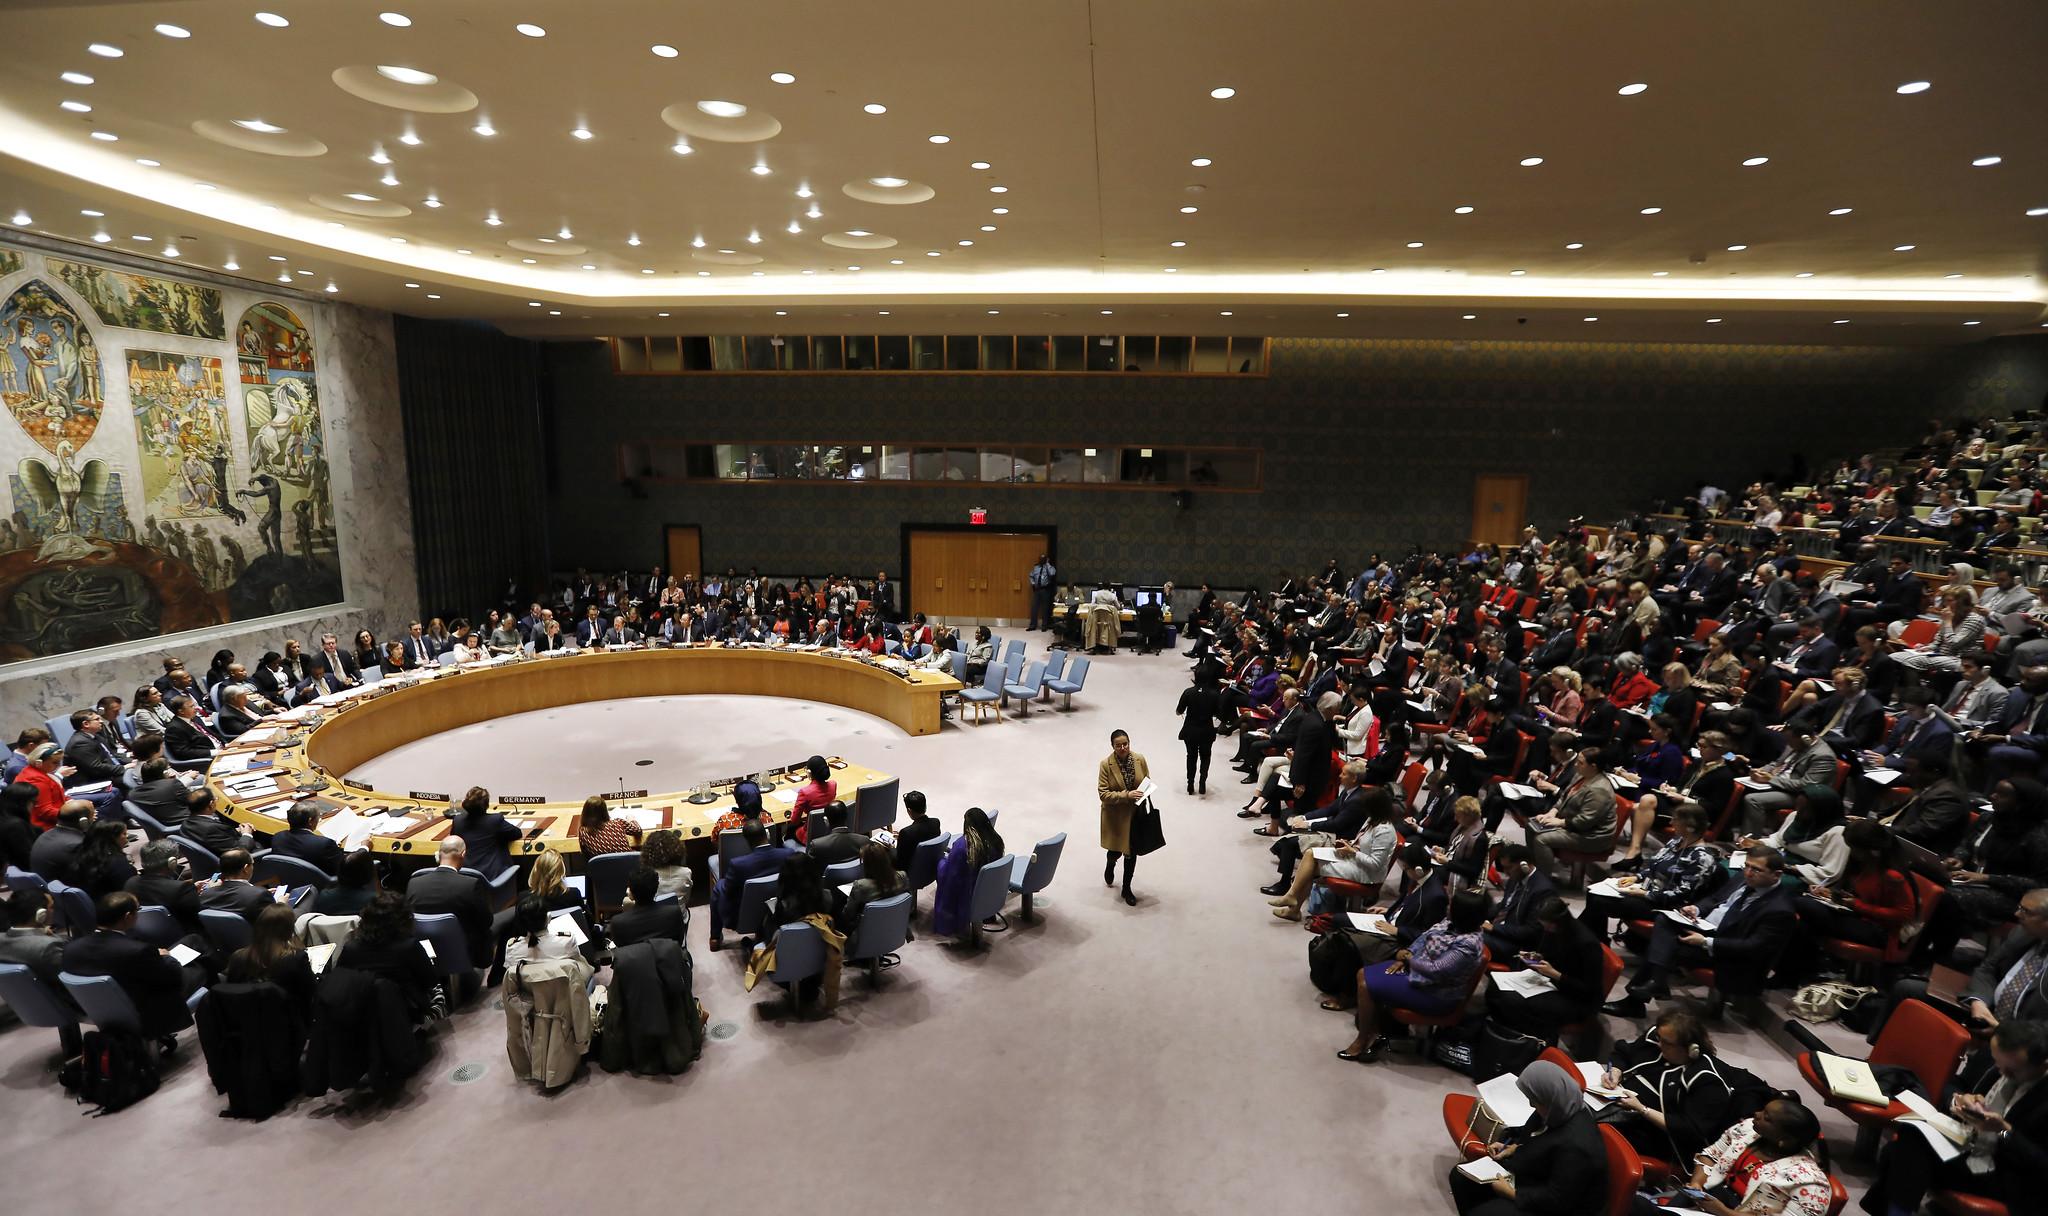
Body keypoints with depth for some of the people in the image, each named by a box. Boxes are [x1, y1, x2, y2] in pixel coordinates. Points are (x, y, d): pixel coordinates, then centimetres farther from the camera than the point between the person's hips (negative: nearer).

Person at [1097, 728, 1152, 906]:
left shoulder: (1139, 759, -8)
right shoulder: (1105, 764, -17)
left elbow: (1148, 782, 5)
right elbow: (1103, 794, -17)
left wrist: (1143, 794, -16)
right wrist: (1126, 795, -28)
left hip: (1136, 814, 3)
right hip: (1115, 816, -2)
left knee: (1131, 852, 10)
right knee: (1116, 850, 9)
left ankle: (1127, 888, 29)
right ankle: (1110, 865, 48)